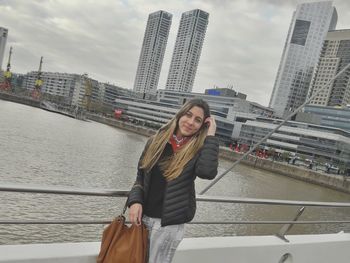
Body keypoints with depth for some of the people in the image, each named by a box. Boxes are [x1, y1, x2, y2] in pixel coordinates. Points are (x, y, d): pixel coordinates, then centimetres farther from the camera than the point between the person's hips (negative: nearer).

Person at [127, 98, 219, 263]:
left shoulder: (199, 150, -9)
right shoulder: (156, 141, 1)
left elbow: (208, 172, -30)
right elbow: (141, 175, 7)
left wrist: (210, 136, -21)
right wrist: (135, 201, -8)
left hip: (170, 221, -3)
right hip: (143, 215, 4)